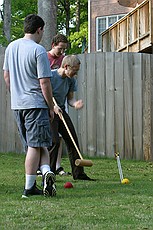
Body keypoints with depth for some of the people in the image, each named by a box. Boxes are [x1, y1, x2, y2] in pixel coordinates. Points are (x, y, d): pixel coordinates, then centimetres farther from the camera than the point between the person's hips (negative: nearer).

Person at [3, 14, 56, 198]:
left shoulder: (11, 47, 9)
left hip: (17, 104, 7)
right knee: (36, 145, -3)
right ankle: (29, 188, -4)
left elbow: (6, 75, 18)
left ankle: (46, 172, -2)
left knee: (34, 145, 11)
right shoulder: (38, 50, -13)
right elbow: (44, 82, -14)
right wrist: (51, 107, -5)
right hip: (35, 104, -7)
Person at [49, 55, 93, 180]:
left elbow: (70, 98, 9)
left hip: (61, 111, 7)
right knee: (54, 142, -16)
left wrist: (75, 104, -14)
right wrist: (53, 107, -30)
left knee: (73, 140, 5)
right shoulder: (51, 76, -18)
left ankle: (78, 173, 13)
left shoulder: (71, 80, 3)